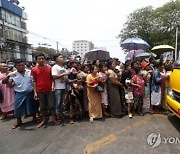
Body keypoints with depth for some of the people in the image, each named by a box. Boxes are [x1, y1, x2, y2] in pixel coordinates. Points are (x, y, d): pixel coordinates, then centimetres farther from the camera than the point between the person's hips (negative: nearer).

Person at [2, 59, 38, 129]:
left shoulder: (30, 72, -3)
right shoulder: (13, 74, -4)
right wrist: (8, 76, -24)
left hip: (30, 93, 1)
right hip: (19, 94, 0)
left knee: (33, 106, 14)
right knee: (18, 108, 5)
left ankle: (34, 117, 38)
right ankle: (18, 121, 28)